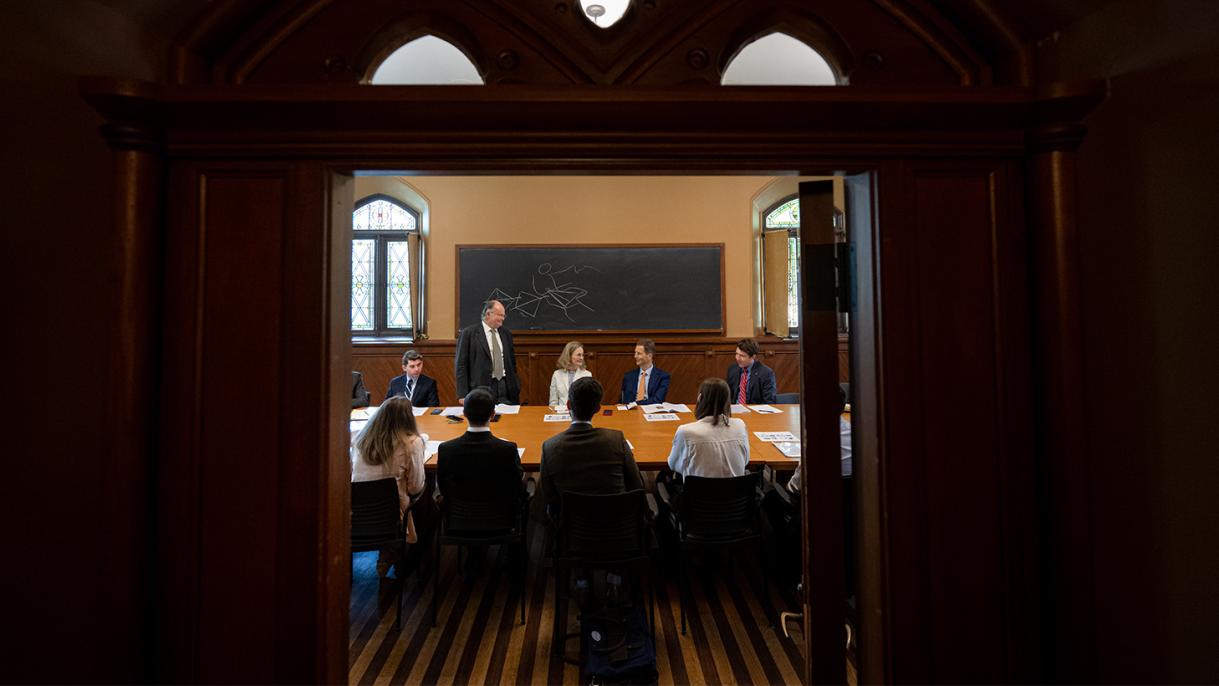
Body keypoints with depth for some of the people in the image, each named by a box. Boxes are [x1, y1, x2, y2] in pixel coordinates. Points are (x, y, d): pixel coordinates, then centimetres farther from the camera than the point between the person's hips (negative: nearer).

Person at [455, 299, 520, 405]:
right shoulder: (468, 333, -3)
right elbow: (461, 365, -5)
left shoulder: (506, 334, 12)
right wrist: (462, 394, -11)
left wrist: (516, 388, 14)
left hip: (505, 387, 4)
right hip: (482, 388, -4)